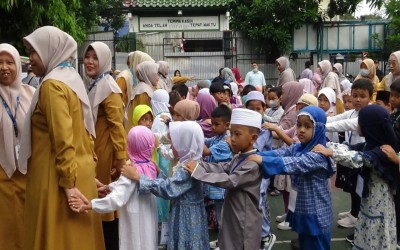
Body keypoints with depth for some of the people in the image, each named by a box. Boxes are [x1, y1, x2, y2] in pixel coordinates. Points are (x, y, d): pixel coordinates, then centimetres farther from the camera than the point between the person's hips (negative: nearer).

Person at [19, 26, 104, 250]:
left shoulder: (52, 85, -15)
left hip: (58, 177, -9)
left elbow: (63, 138, -21)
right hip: (81, 170, 9)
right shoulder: (72, 78, 12)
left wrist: (68, 183, -20)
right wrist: (90, 165, 17)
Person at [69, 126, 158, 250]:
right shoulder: (151, 167, -2)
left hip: (135, 224, -6)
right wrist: (109, 187, 17)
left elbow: (117, 199, -31)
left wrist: (89, 205, -32)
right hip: (148, 220, 6)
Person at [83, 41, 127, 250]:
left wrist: (120, 157, -25)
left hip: (106, 152, -9)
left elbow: (117, 125, -22)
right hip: (94, 150, 9)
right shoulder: (93, 85, 13)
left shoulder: (108, 87, -15)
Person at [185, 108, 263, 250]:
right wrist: (198, 163, -15)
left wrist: (198, 172, -29)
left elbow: (230, 181, -29)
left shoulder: (253, 164, -24)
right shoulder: (238, 158, 8)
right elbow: (222, 168, -1)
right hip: (232, 217, 9)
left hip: (245, 222, -9)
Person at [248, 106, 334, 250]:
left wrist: (263, 160, -43)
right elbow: (279, 153, -10)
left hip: (315, 213, -8)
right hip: (301, 209, 8)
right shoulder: (297, 147, 4)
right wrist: (256, 155, -27)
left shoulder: (319, 153, -22)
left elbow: (295, 164, -36)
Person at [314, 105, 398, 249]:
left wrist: (330, 152, -35)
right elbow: (349, 149, 4)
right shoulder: (370, 145, 4)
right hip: (369, 203, 9)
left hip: (379, 207, -9)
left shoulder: (383, 151, -24)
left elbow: (358, 159, -36)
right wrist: (324, 145, -4)